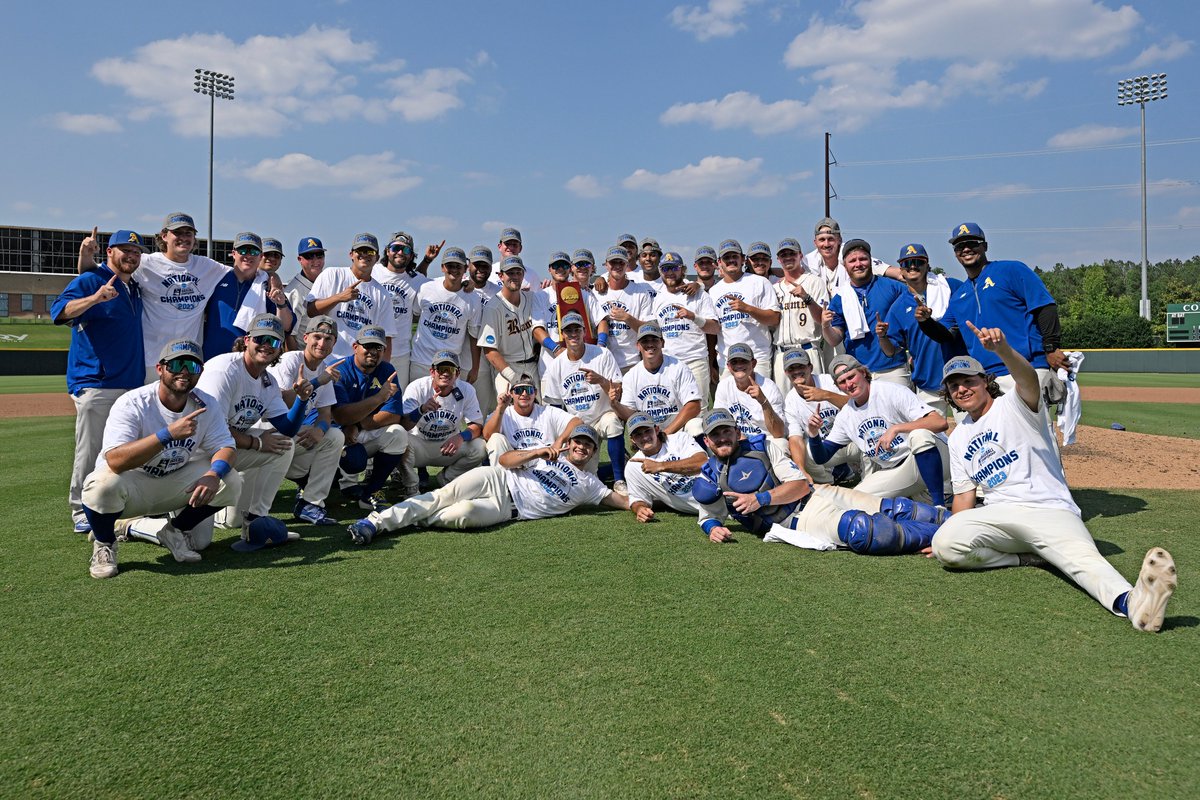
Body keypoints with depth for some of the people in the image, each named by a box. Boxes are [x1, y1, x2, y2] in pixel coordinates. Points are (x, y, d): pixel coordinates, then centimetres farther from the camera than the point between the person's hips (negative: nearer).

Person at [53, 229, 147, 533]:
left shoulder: (134, 289, 18)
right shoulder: (89, 281, -4)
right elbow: (58, 312, -21)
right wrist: (95, 298, -38)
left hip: (131, 384, 8)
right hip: (95, 384, -8)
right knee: (90, 450, -5)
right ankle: (82, 513, 3)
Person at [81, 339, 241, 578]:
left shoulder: (204, 404, -9)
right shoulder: (132, 404, -23)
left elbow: (225, 446, -10)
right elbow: (114, 461, -36)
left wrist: (214, 473, -34)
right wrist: (168, 434, -46)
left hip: (174, 482, 4)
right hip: (131, 486, -4)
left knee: (230, 481, -18)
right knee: (104, 483, -37)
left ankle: (175, 531, 8)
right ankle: (104, 543, -3)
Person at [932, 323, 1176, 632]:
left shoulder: (1015, 405, 2)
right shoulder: (958, 438, 20)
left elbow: (1028, 379, -24)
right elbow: (965, 494, 19)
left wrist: (1003, 349, -46)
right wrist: (955, 533, 1)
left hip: (1050, 510, -4)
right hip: (997, 514, 4)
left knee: (1082, 557, -36)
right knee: (944, 544, -27)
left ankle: (1130, 601, -64)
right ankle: (1026, 558, -11)